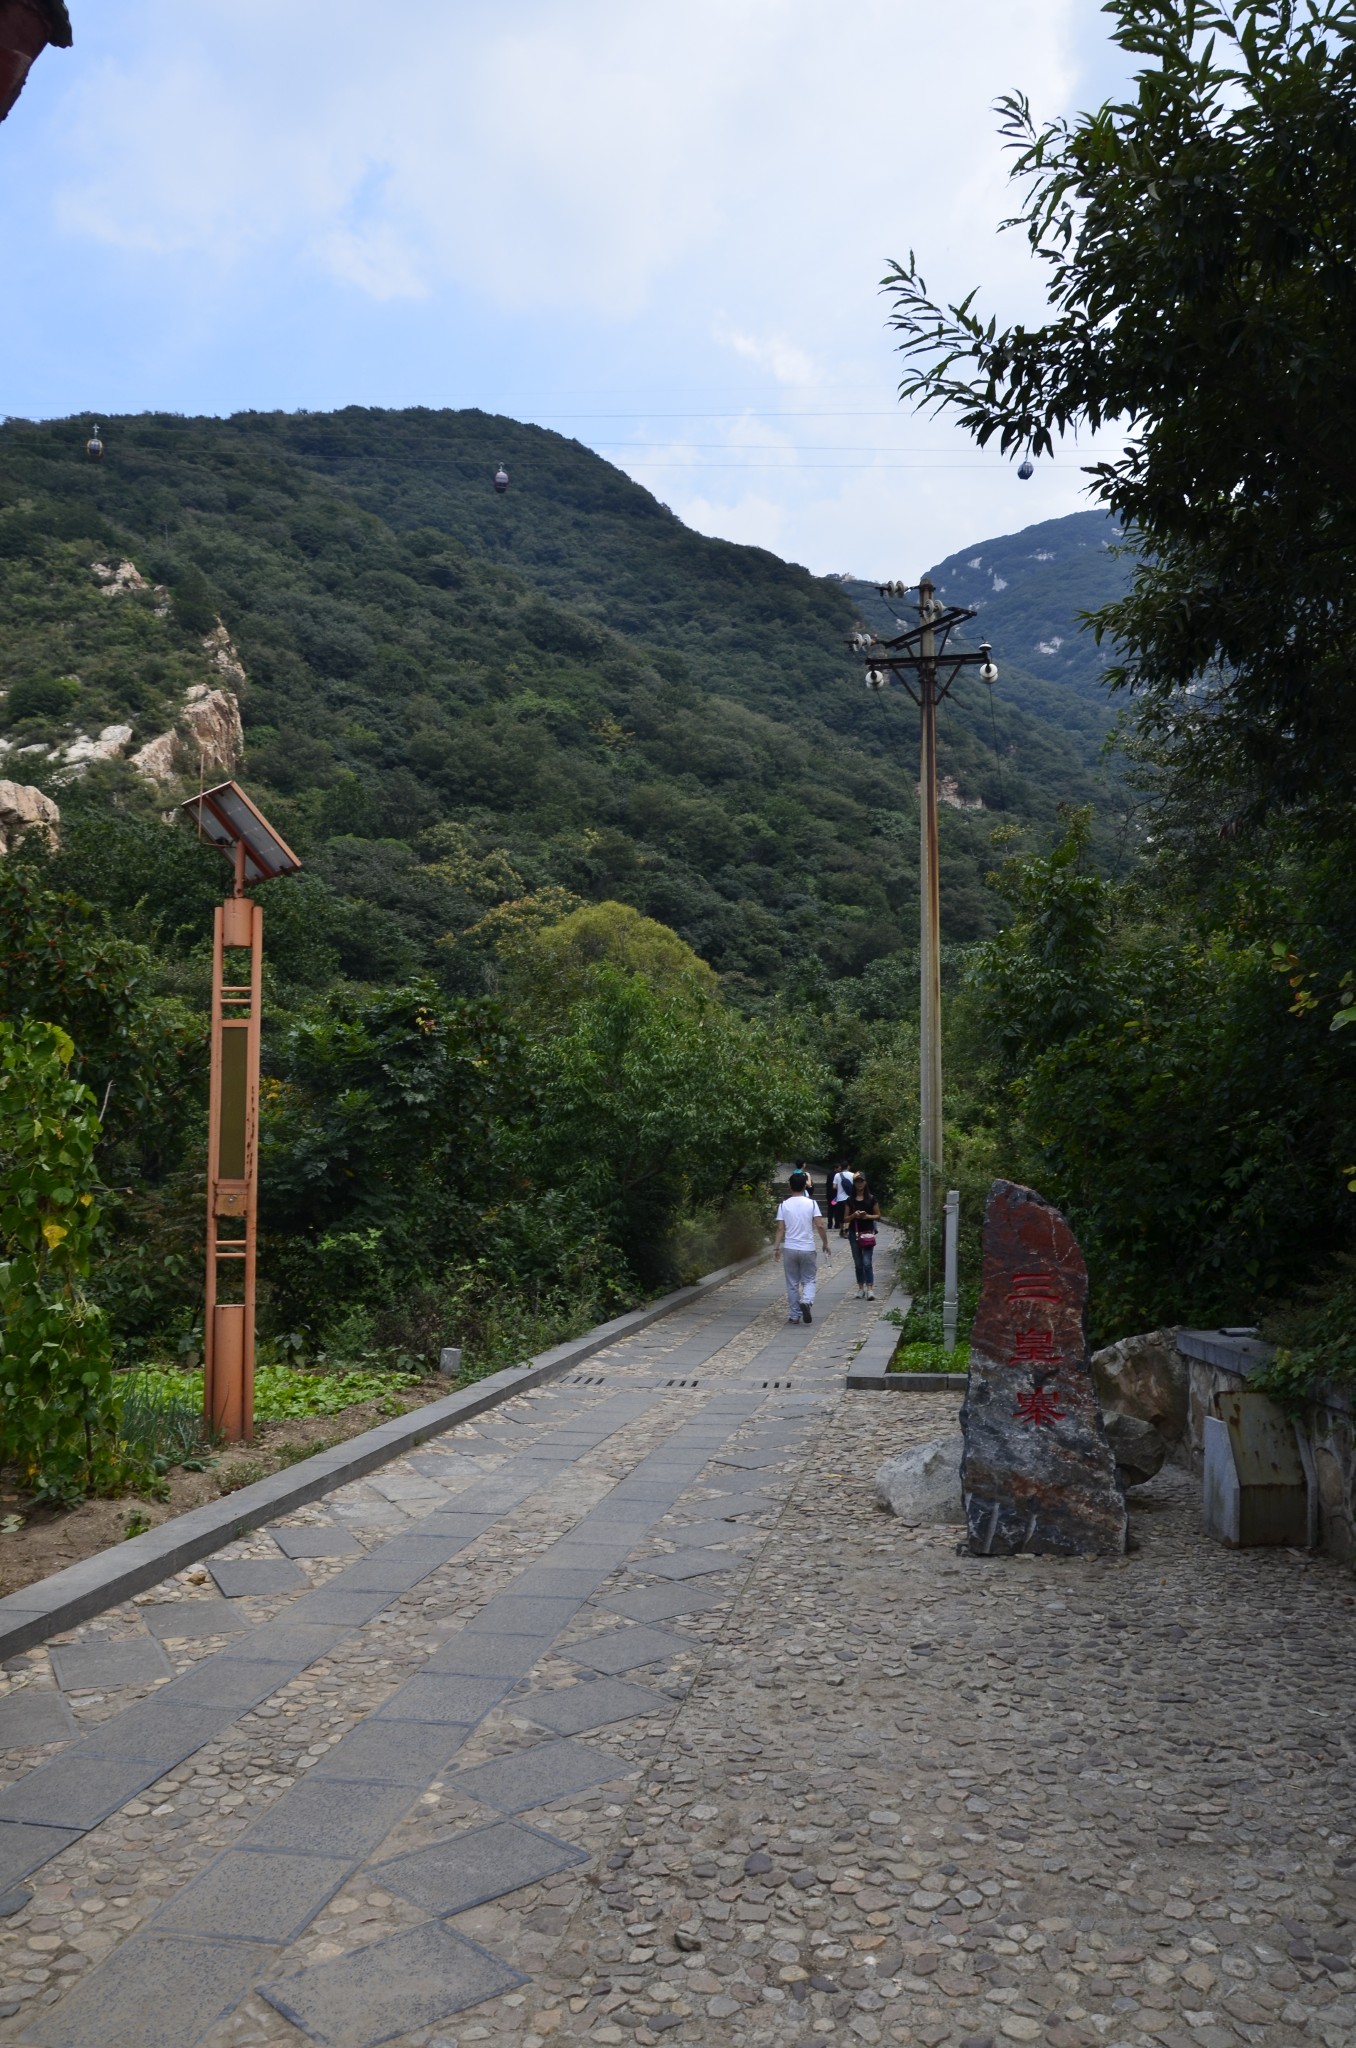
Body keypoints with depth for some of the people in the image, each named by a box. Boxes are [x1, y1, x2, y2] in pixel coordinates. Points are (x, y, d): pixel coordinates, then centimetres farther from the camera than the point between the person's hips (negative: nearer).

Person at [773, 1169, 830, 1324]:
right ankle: (806, 1301, -18)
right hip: (808, 1249, -1)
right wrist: (825, 1243, 3)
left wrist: (776, 1247, 0)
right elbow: (820, 1226, -8)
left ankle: (794, 1315, 12)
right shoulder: (811, 1203, -4)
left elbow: (780, 1228, -5)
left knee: (792, 1284, 10)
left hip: (789, 1249, 1)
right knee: (808, 1280, 11)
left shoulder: (784, 1205, -2)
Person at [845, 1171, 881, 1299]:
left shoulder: (871, 1199, 1)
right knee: (858, 1263, 8)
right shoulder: (850, 1200, 7)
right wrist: (854, 1215, -12)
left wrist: (867, 1216, -14)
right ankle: (861, 1288, 15)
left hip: (867, 1233, -3)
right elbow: (846, 1219, 8)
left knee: (867, 1262, -11)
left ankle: (870, 1289, -15)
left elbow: (878, 1216, 4)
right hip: (854, 1233, 3)